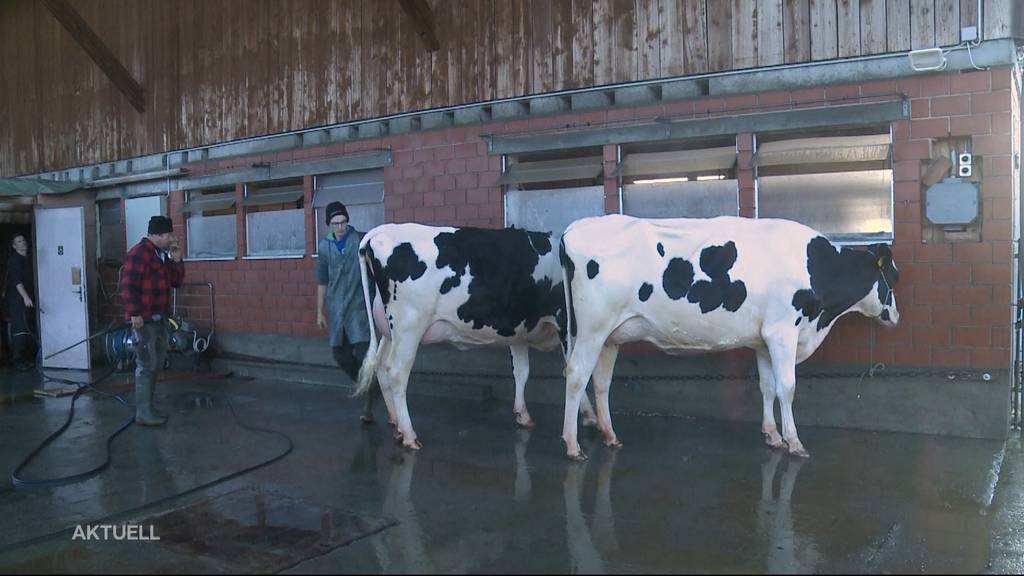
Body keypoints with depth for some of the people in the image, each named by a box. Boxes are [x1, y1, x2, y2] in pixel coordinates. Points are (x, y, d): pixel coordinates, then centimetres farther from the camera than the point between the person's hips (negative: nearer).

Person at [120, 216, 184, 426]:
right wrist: (134, 314, -23)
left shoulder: (162, 255, 14)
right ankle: (143, 414, -1)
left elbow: (176, 281, 17)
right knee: (146, 366, -7)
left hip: (159, 319, 10)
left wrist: (176, 260, 2)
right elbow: (128, 286, -21)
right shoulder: (138, 253, -15)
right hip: (143, 320, -10)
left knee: (155, 365, 16)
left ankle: (148, 407, 26)